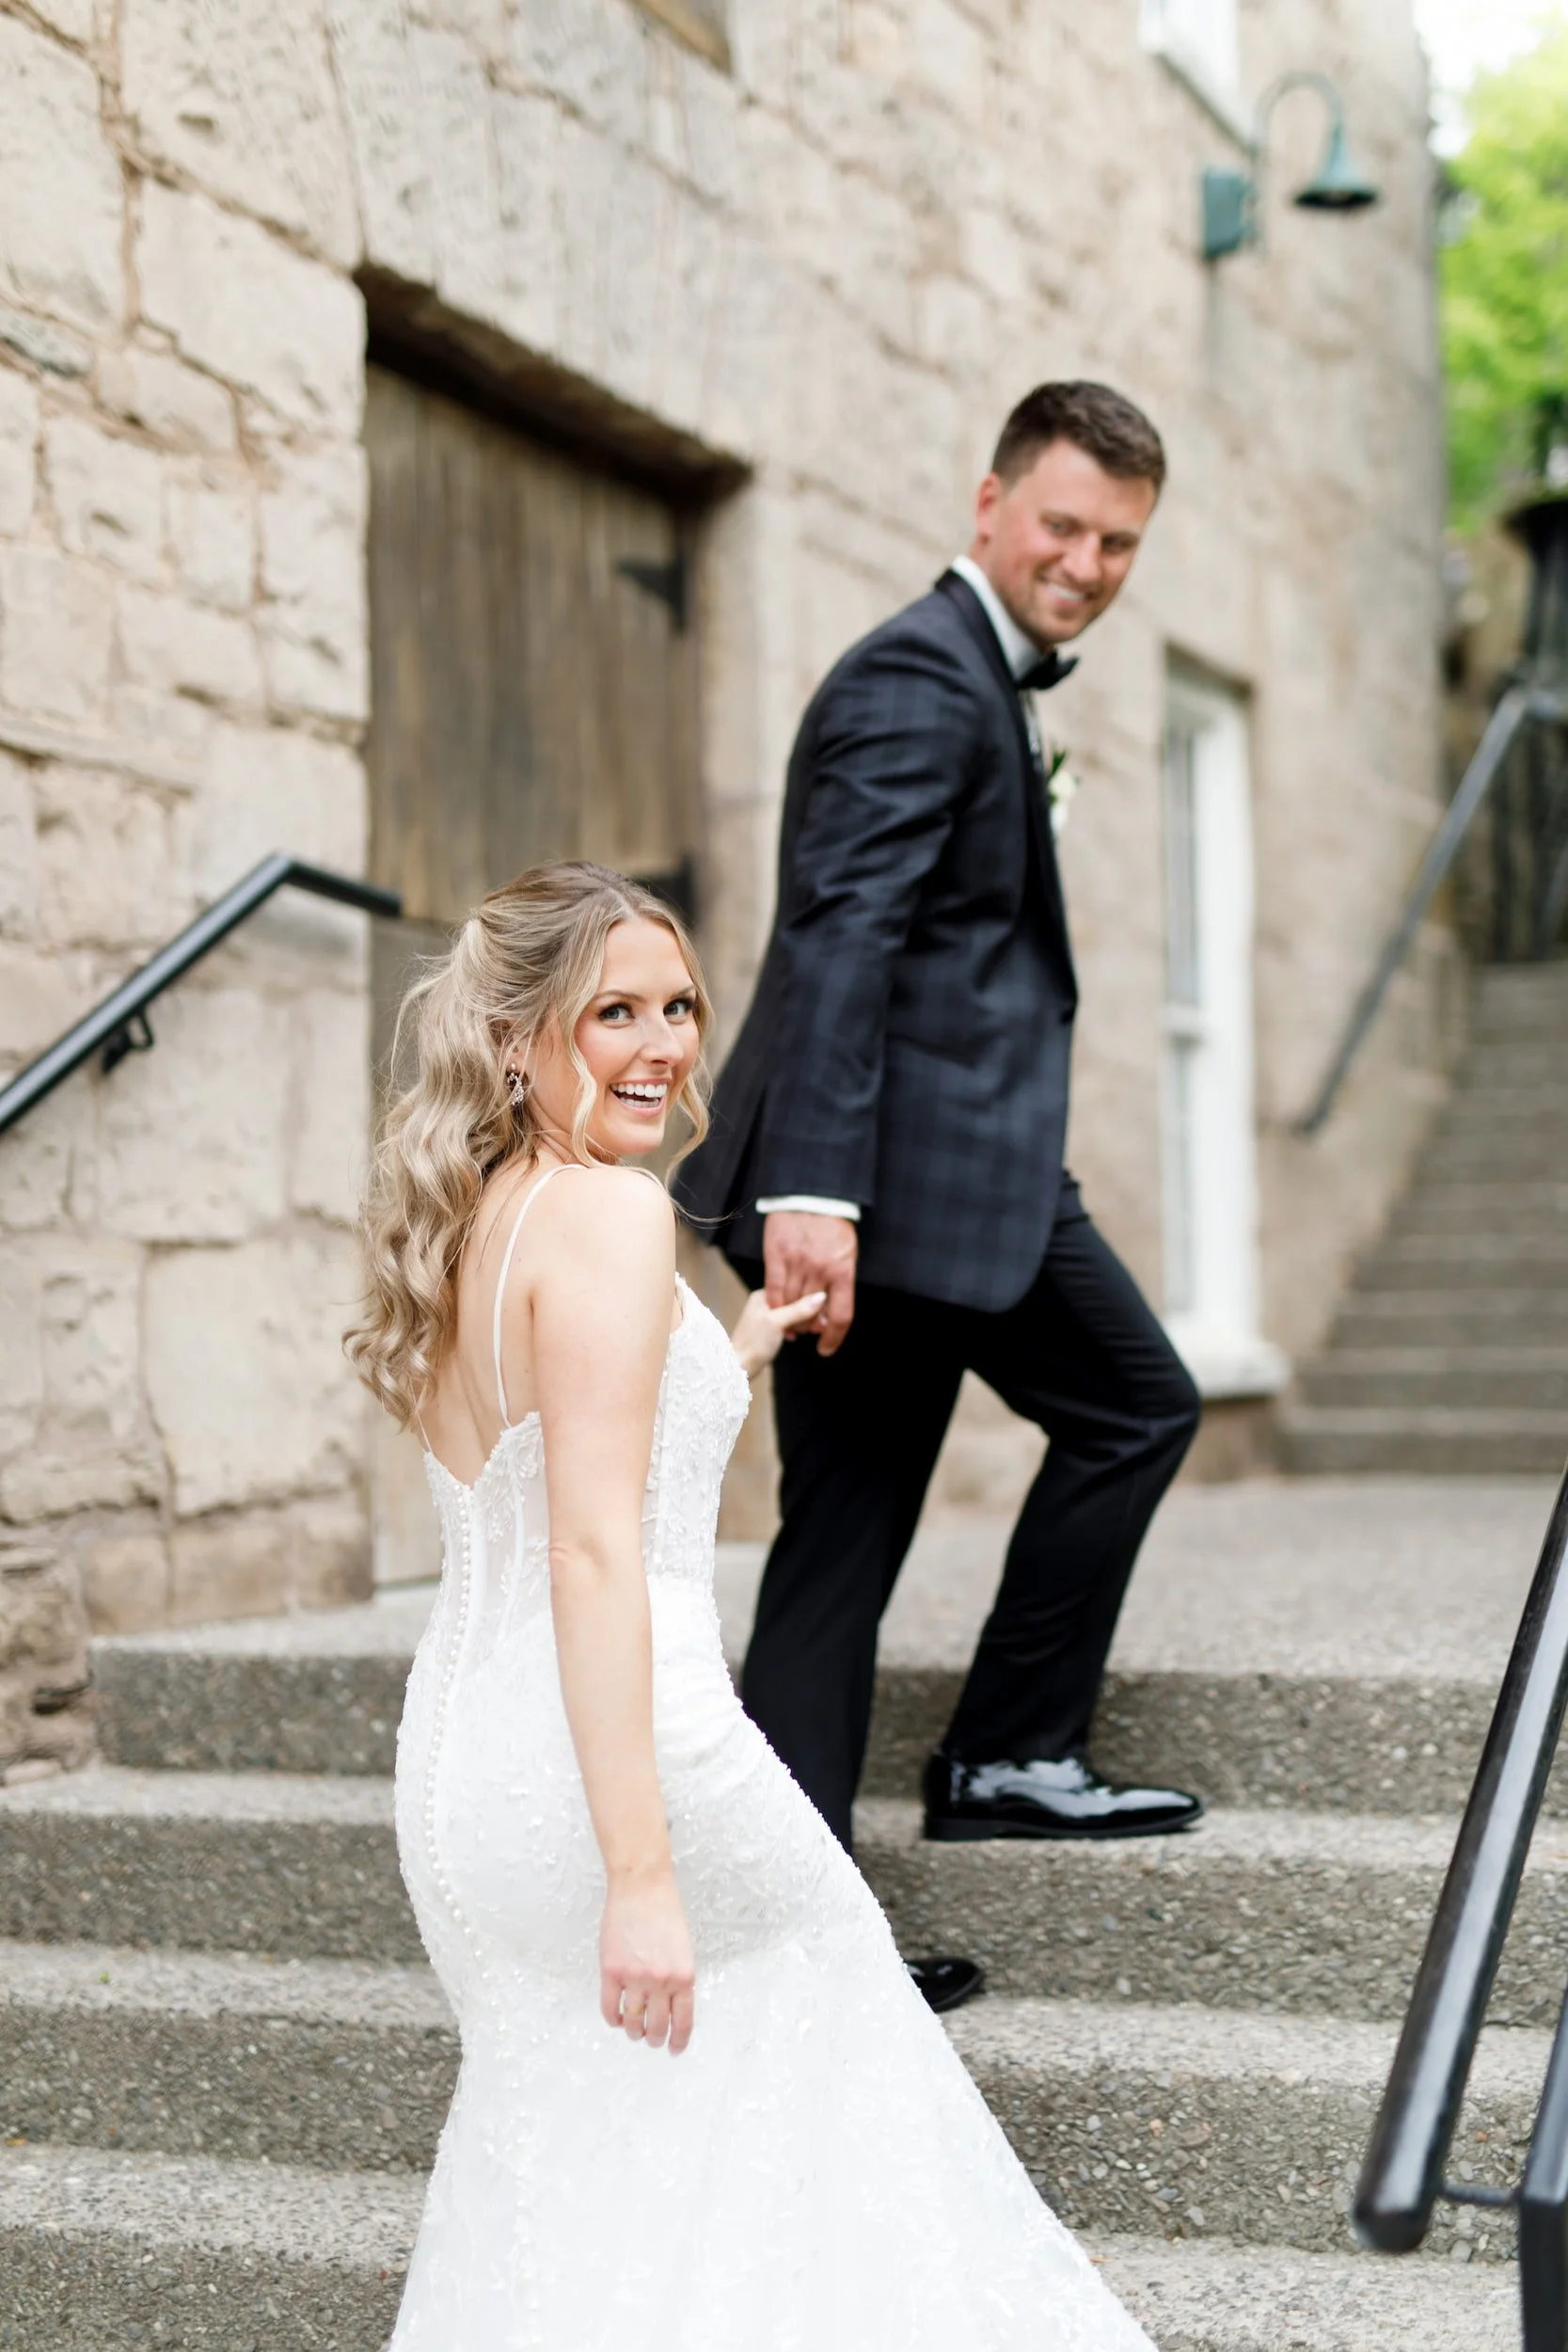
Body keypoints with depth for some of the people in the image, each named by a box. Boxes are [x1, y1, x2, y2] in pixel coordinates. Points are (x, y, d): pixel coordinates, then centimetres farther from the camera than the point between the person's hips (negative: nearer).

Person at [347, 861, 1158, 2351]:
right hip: (620, 1750, -8)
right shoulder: (607, 1213, -14)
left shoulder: (466, 1229, 13)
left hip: (455, 1760, 8)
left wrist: (728, 1360, 27)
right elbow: (595, 1550, -22)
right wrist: (642, 1873, -25)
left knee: (551, 2143, 21)